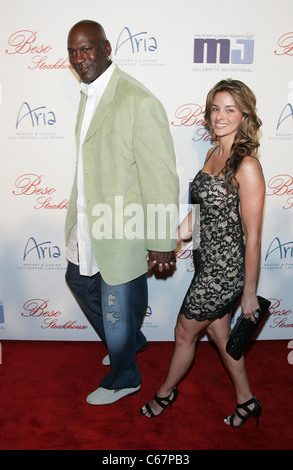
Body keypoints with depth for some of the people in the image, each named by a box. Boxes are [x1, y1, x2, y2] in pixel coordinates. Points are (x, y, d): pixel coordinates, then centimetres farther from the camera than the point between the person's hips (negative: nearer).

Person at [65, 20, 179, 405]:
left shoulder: (138, 102, -21)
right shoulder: (88, 95, 9)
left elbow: (161, 176, -21)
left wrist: (162, 244, -19)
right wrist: (79, 212, 20)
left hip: (121, 227, -10)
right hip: (88, 224, 10)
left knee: (117, 308, 7)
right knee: (79, 280, 26)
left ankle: (123, 378, 38)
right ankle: (131, 340, 49)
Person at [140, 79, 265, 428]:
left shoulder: (247, 166, -21)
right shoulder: (213, 154, 5)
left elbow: (253, 236, -18)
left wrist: (250, 291, -13)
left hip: (225, 271, -8)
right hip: (208, 263, 8)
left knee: (185, 333, 12)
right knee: (219, 333, 21)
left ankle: (166, 392, 41)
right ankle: (246, 402, 43)